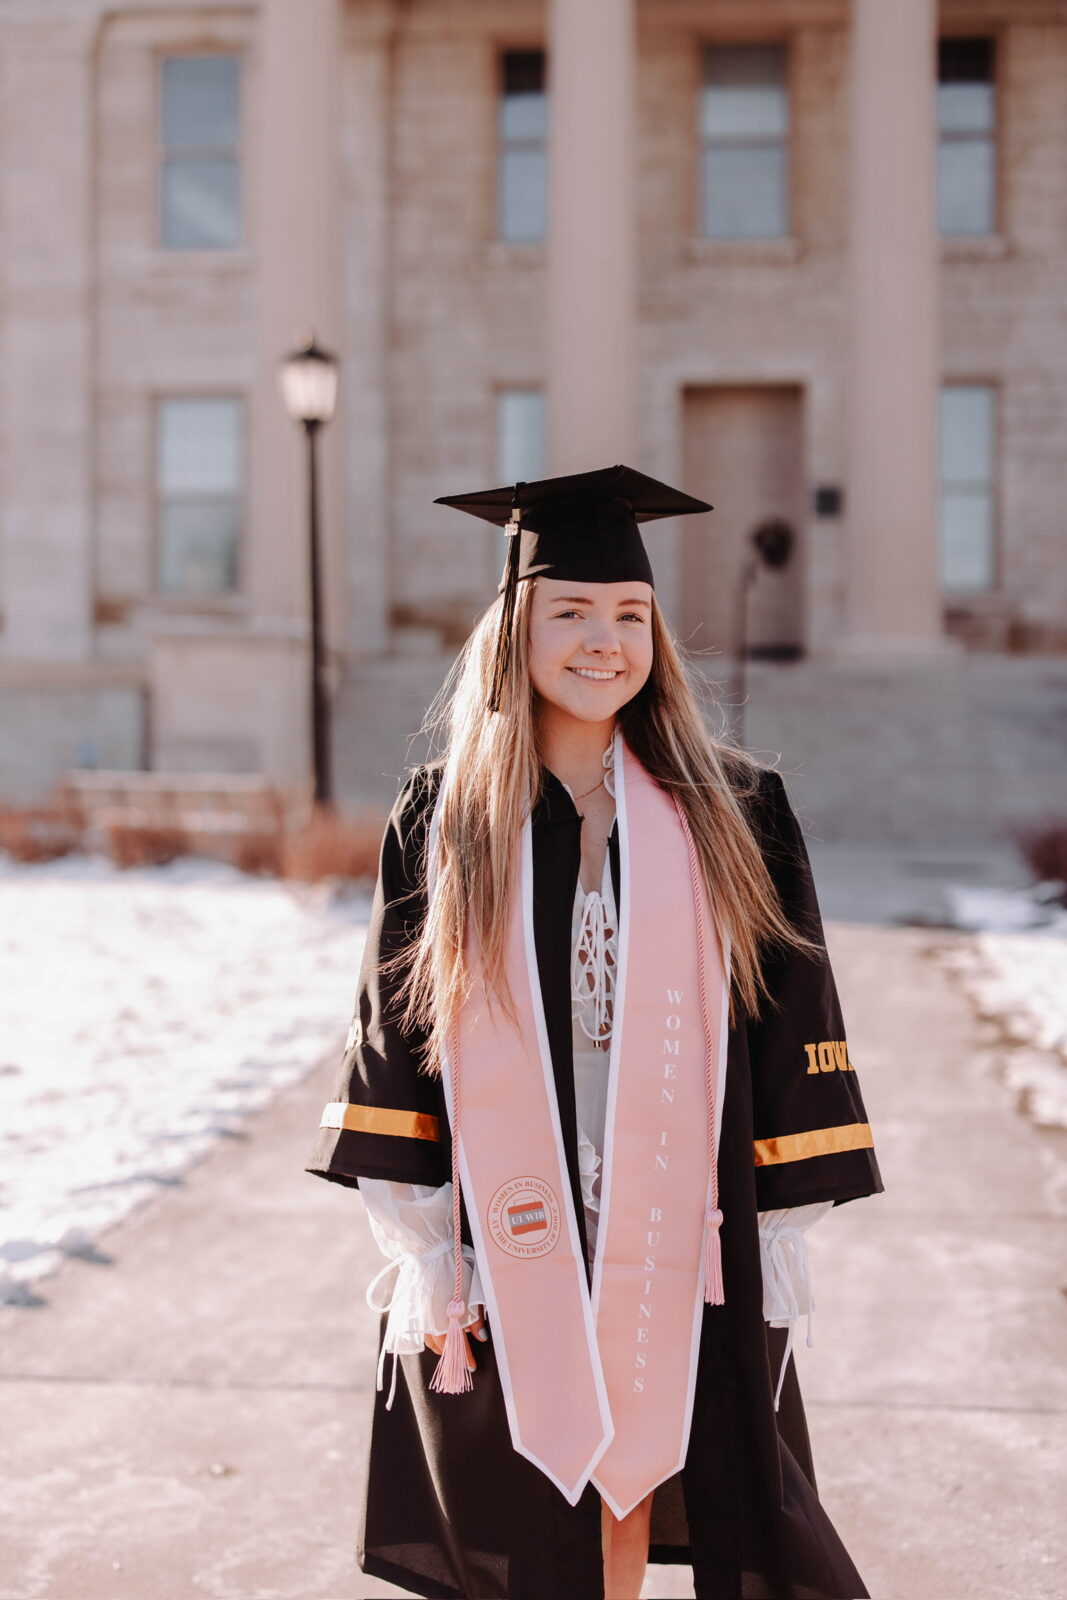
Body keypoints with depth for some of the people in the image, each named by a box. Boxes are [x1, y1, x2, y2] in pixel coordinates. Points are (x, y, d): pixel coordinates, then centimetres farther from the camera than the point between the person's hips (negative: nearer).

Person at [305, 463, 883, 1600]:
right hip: (502, 1236, 0)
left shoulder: (735, 815, -1)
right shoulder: (444, 819, -1)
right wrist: (417, 1243, -4)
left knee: (627, 1487, 12)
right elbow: (395, 1036, 0)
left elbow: (791, 1025, 0)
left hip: (667, 1234, 0)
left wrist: (782, 1231, -3)